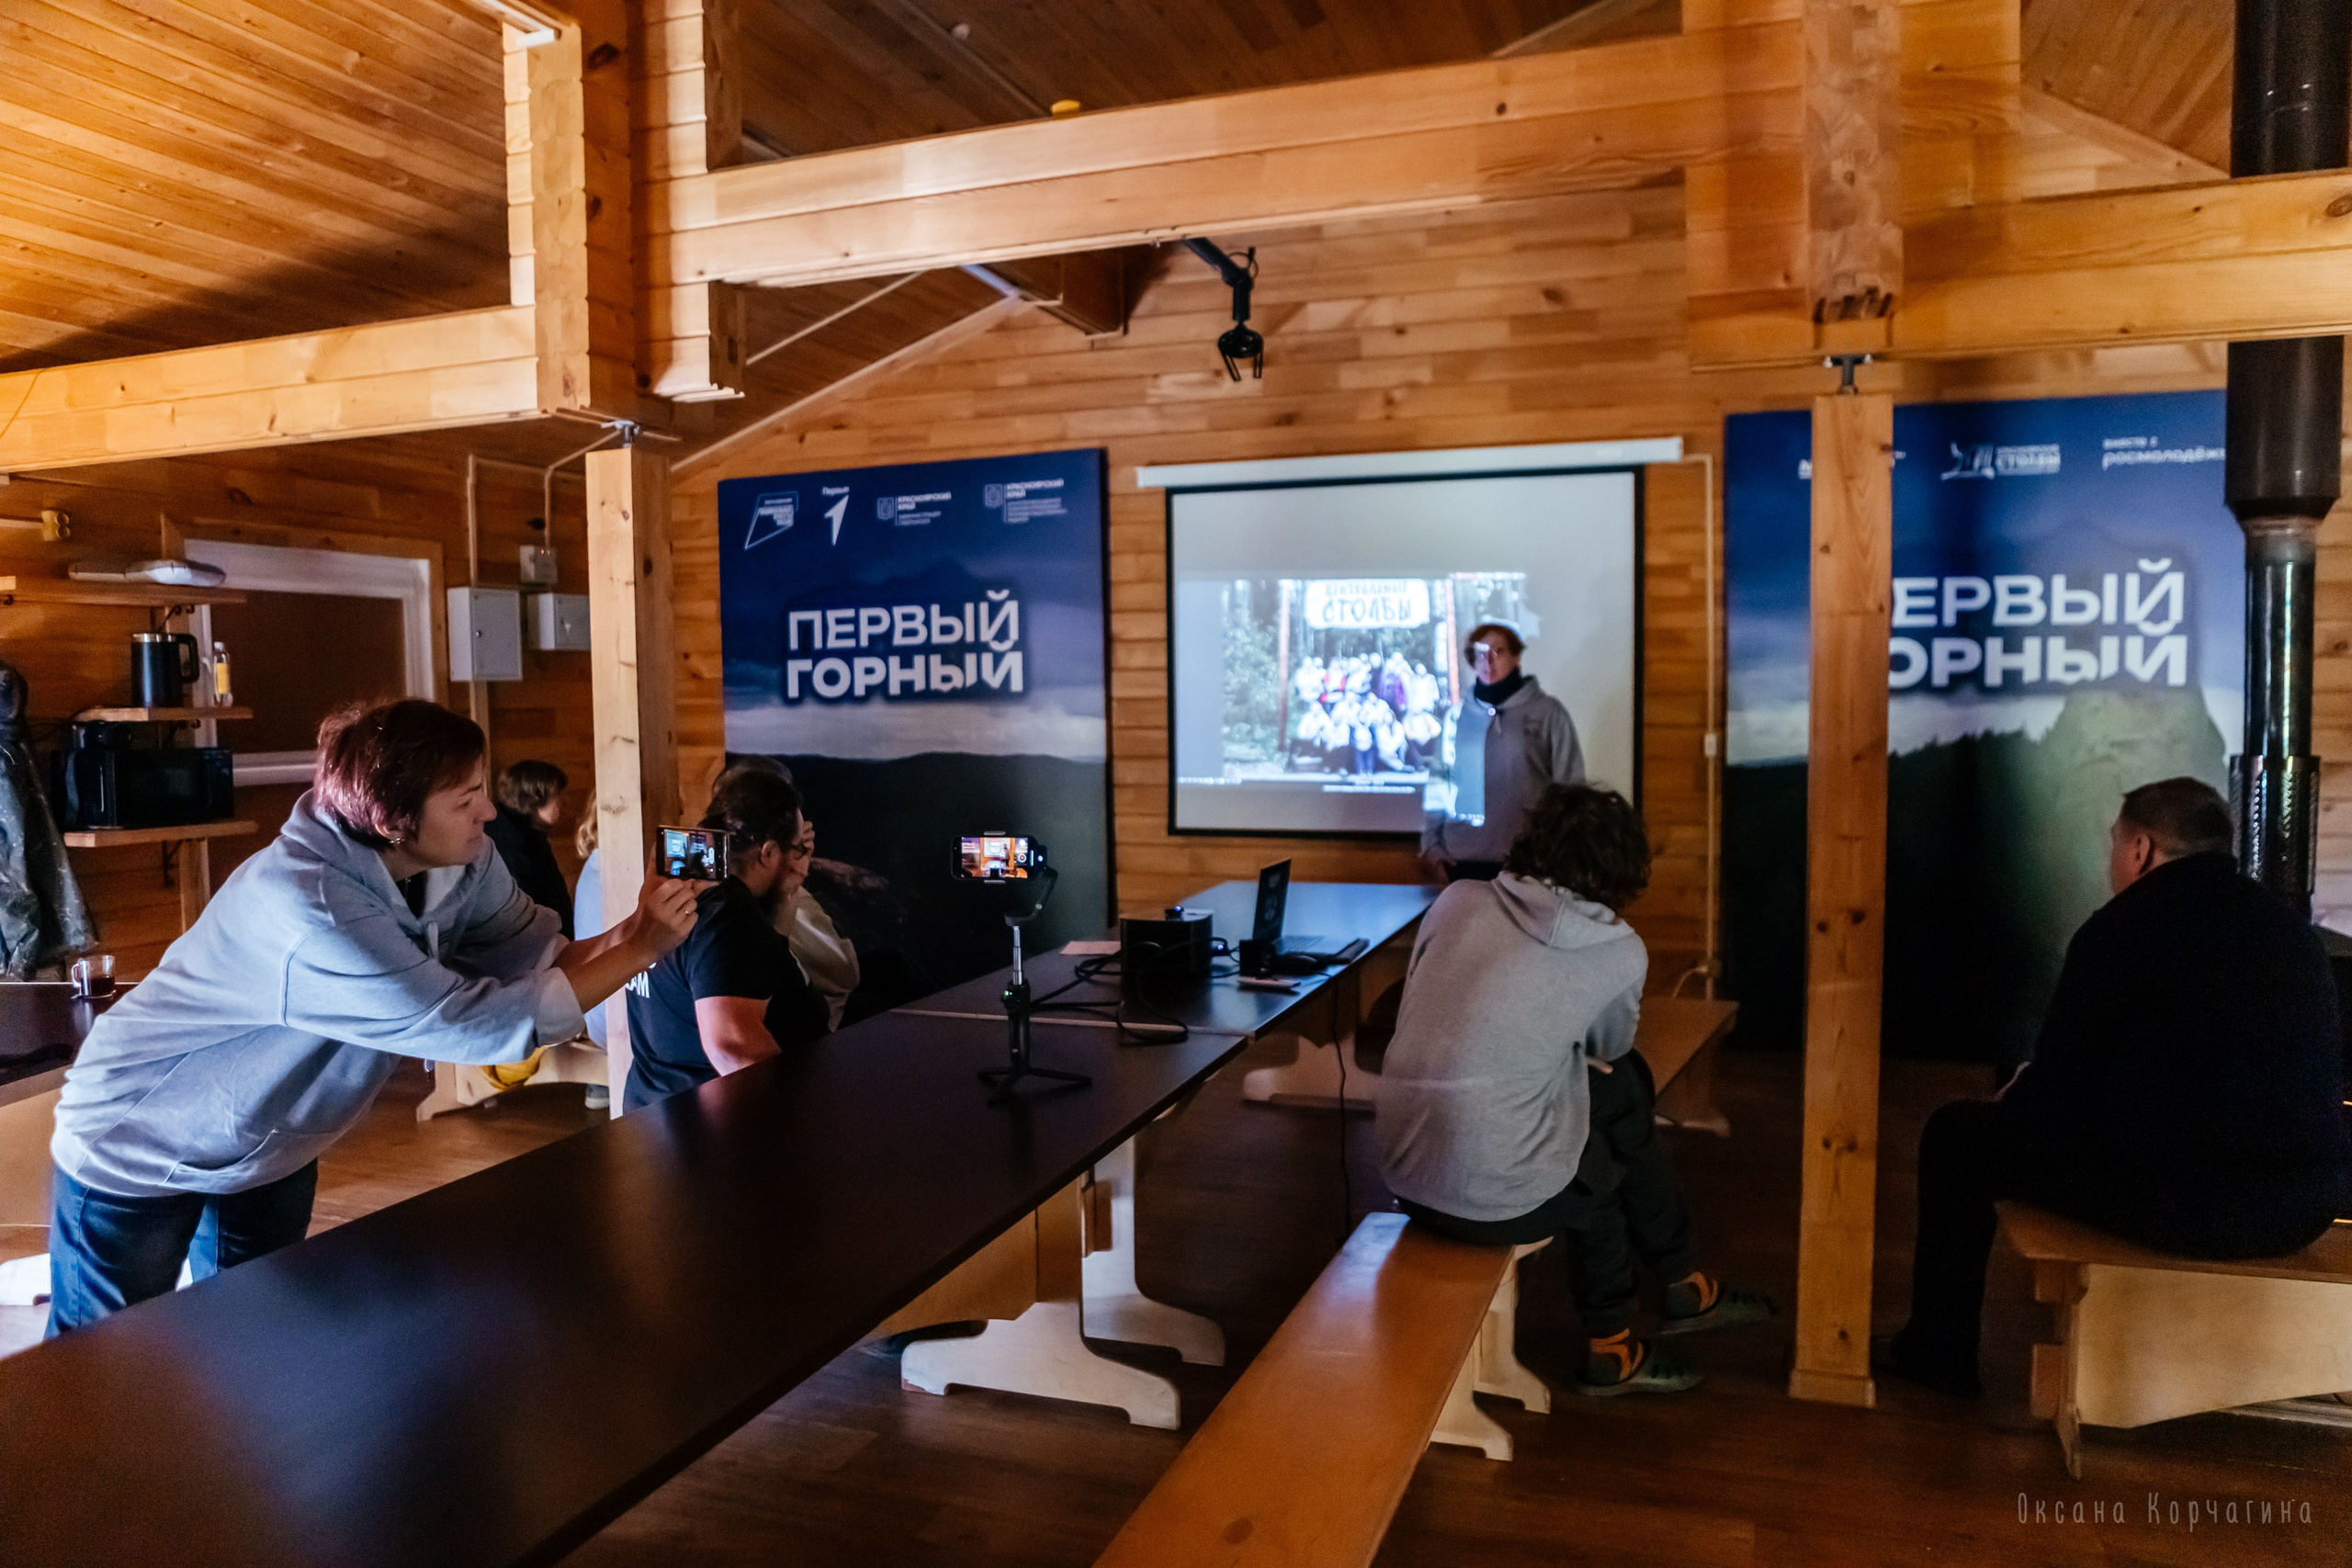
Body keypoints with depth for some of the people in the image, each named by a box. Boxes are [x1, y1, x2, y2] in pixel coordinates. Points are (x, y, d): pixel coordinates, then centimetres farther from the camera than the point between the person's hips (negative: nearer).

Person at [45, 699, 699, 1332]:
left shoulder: (464, 865, -16)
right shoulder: (306, 905, -39)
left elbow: (541, 960, -11)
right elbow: (483, 1025, -39)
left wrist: (627, 933, -30)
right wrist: (641, 949, -33)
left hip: (270, 1146, 7)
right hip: (135, 1158, -7)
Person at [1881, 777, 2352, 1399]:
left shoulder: (2122, 928, -8)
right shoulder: (2289, 922, 13)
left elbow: (2050, 1104, -5)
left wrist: (2011, 1102, 19)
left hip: (2182, 1201, -7)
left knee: (1957, 1133, 12)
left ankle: (1940, 1349, 22)